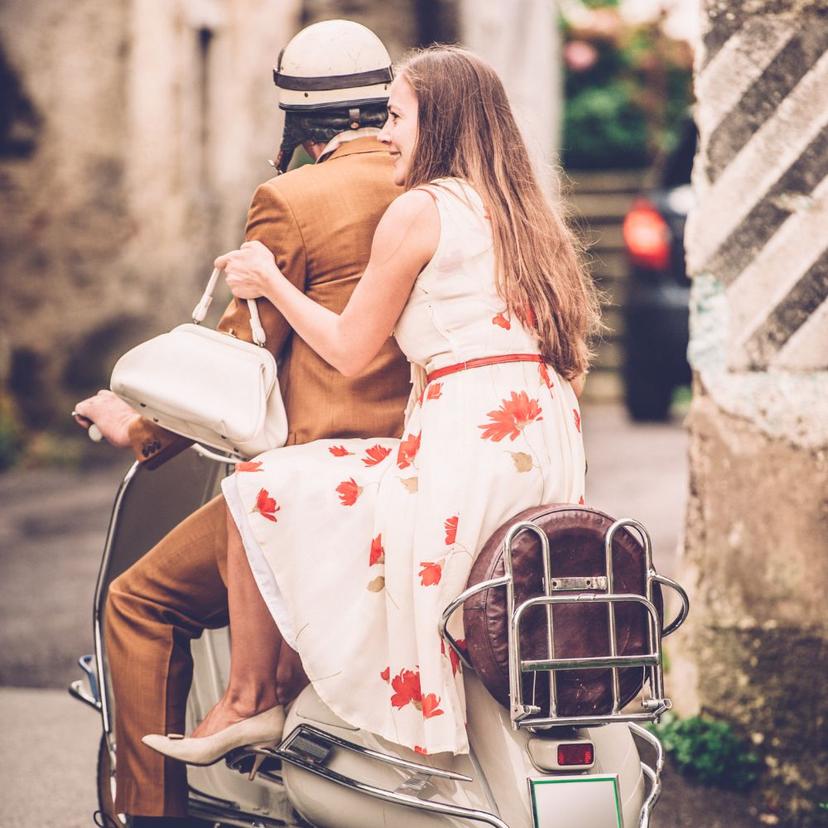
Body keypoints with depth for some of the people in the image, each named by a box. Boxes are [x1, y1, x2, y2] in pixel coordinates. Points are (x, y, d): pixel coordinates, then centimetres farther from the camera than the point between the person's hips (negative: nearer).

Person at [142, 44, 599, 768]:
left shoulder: (420, 209, -3)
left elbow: (350, 350, 0)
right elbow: (570, 357, 22)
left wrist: (269, 282, 14)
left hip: (465, 434, -9)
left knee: (258, 491, 5)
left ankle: (250, 700, 13)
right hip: (553, 444, 9)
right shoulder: (525, 212, 20)